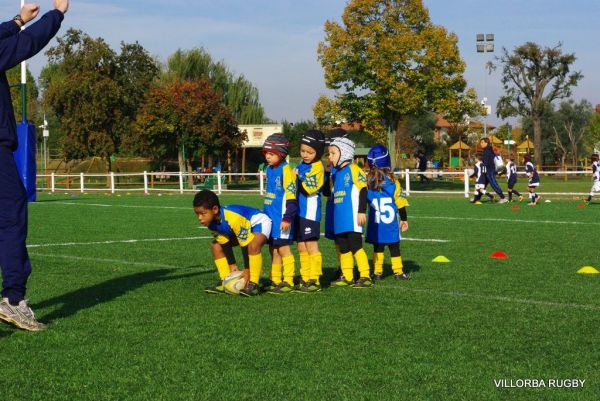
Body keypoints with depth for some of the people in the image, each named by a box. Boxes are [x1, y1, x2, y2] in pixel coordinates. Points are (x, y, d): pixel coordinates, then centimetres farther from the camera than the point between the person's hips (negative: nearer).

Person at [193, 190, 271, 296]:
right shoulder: (212, 222, -16)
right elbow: (225, 243, -4)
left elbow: (246, 244, -32)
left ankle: (253, 284, -26)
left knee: (253, 246, -38)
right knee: (216, 246, 2)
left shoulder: (233, 218, -40)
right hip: (242, 230, 9)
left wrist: (247, 269, -25)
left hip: (260, 222, -9)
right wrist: (232, 265, -6)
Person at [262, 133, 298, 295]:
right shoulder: (269, 169, 11)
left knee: (283, 249, -3)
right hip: (270, 217, 8)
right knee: (273, 250, 13)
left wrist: (287, 218, -20)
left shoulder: (285, 170, -14)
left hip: (281, 218, -8)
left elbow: (291, 197, -17)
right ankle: (275, 281, 21)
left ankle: (288, 282, 3)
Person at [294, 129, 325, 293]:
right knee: (301, 247, 11)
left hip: (310, 211, -9)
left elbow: (310, 188, -22)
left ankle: (315, 280, 0)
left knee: (311, 245, -5)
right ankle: (306, 279, 18)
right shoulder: (301, 165, 13)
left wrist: (298, 177, -22)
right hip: (299, 212, 9)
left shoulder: (317, 167, -13)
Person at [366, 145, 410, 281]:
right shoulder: (392, 182, -7)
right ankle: (398, 271, 11)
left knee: (377, 247, 12)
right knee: (394, 247, 9)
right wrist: (404, 219, 8)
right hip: (390, 224, -2)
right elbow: (400, 203, -2)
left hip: (375, 224, 2)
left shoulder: (368, 181, -5)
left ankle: (377, 271, 11)